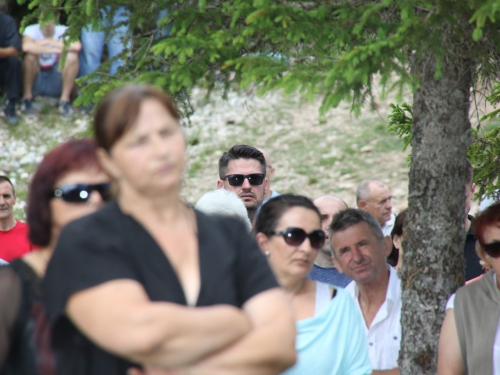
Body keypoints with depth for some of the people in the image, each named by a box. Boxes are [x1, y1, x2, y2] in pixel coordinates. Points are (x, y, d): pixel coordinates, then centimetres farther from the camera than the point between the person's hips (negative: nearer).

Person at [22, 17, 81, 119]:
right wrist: (55, 50, -32)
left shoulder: (63, 31, -7)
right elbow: (26, 47, -36)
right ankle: (27, 98, -12)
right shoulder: (32, 30, -11)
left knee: (72, 56, -23)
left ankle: (65, 100, -11)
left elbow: (77, 46, -30)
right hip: (35, 82, -1)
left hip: (57, 83, 1)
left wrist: (49, 42, -23)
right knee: (31, 54, -28)